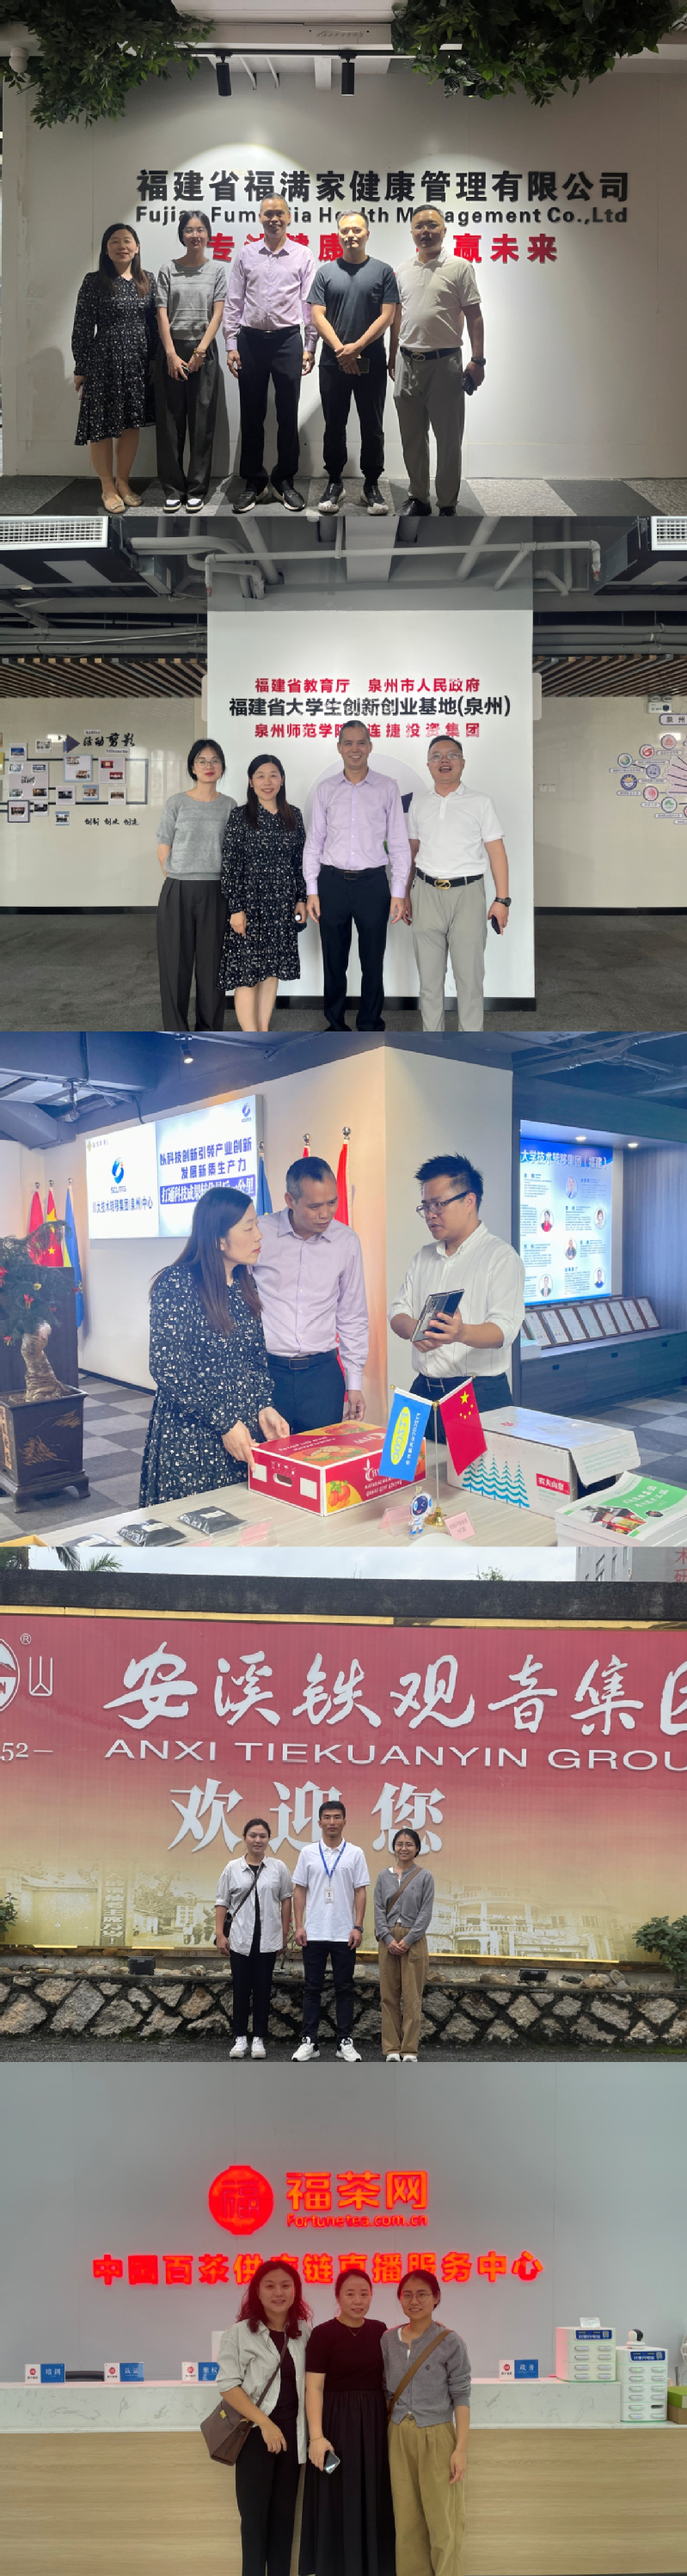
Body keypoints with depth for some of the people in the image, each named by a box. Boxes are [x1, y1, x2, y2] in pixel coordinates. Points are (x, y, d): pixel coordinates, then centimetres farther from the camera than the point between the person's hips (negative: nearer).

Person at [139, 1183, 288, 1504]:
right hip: (191, 1441, -6)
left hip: (245, 1433, 7)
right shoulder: (177, 1285, -14)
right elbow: (167, 1369, -17)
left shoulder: (244, 1284, 8)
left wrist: (264, 1407, -2)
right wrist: (224, 1424, -18)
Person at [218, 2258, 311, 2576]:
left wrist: (313, 2432, 1)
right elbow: (228, 2385, -10)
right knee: (255, 2513, -2)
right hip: (255, 2432, -3)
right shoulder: (240, 2332, -6)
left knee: (284, 2513, 6)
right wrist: (265, 2423, -16)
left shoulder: (304, 2332, 5)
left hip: (291, 2433, 4)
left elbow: (311, 2381, 13)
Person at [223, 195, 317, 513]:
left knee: (288, 415, 4)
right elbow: (233, 302, 6)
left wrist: (310, 347, -2)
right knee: (251, 415, 5)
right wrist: (231, 345, 0)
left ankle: (285, 482, 14)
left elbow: (310, 304, 3)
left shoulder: (302, 255, 3)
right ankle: (254, 483, 14)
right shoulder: (246, 254, 6)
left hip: (288, 340, -1)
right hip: (251, 340, 1)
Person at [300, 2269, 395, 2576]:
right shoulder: (323, 2334, -11)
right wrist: (317, 2436, -21)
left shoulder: (379, 2330, 6)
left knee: (373, 2499, 11)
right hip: (337, 2423, -5)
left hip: (374, 2423, 5)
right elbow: (313, 2388, -14)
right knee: (337, 2501, 1)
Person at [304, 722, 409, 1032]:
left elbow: (399, 843, 2)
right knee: (334, 960, 9)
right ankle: (335, 1023, 20)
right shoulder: (326, 789, 6)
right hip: (332, 882, 1)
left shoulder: (387, 788, 2)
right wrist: (312, 891, 1)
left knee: (373, 961, 4)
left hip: (372, 882, -1)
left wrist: (399, 893, -3)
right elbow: (313, 842, 7)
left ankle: (369, 1025, 15)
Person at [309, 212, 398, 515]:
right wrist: (340, 349, -13)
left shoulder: (383, 271, 1)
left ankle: (372, 485, 12)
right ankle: (334, 482, 17)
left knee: (372, 427, 3)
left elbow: (387, 316, -5)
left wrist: (356, 347, -14)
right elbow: (318, 316, 0)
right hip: (333, 362, 1)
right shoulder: (326, 272, 5)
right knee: (334, 427, 7)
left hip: (371, 363, -1)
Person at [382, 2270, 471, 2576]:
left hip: (436, 2436, -4)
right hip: (399, 2436, 4)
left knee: (442, 2522, -2)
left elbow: (461, 2397, -6)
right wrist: (386, 2439, 8)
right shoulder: (389, 2341, 5)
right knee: (407, 2521, 7)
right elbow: (387, 2392, 12)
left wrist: (461, 2448, -11)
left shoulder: (450, 2343, -7)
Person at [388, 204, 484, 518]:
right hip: (408, 362, 5)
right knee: (412, 437, 10)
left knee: (449, 438, 0)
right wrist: (392, 357, 16)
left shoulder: (460, 268, -2)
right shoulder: (403, 271, 11)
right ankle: (418, 498, 21)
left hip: (444, 362, -4)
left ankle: (448, 504, 6)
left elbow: (474, 316, -4)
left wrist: (477, 360, -10)